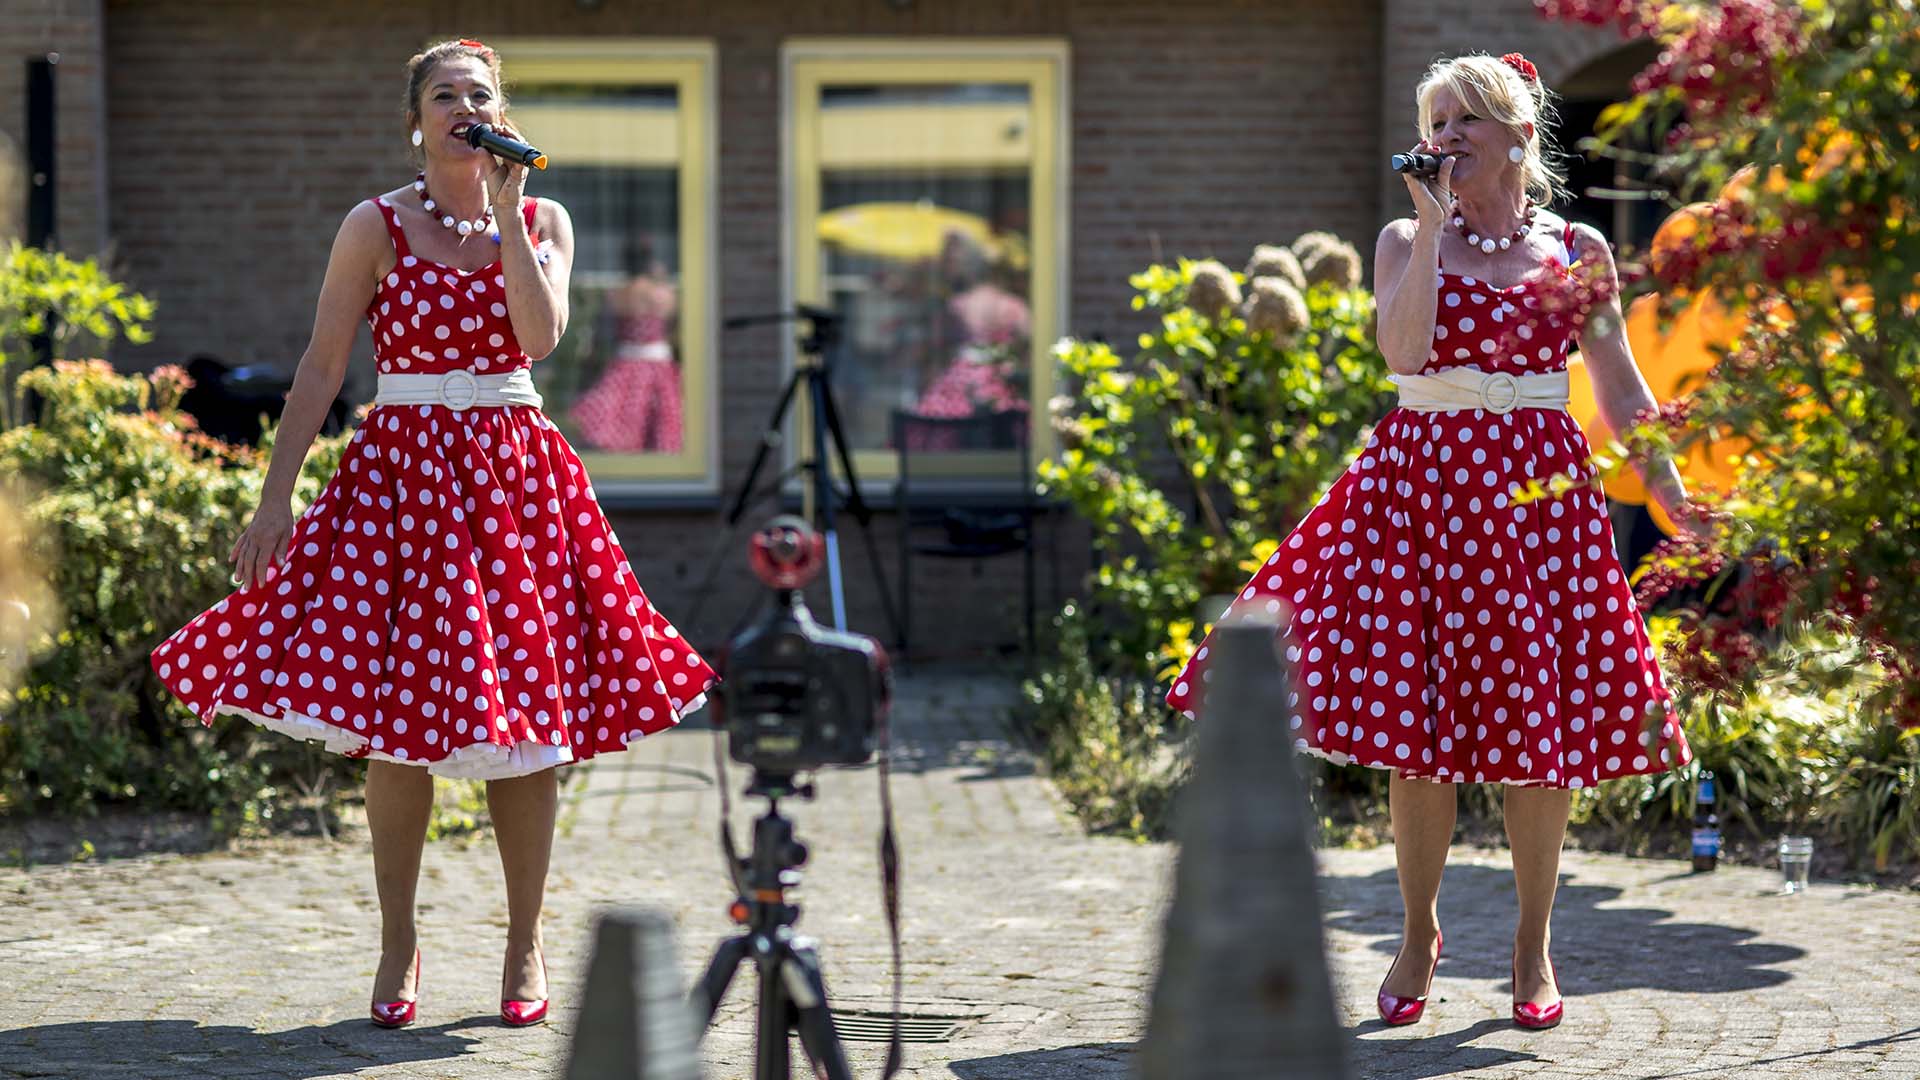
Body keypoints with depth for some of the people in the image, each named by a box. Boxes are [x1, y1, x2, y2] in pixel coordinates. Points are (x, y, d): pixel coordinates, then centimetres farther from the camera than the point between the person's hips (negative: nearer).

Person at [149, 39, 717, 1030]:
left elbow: (539, 335, -11)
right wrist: (275, 497, -5)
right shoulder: (377, 227, 0)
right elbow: (321, 368, 0)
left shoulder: (542, 221, 6)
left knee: (527, 714, 1)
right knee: (398, 716, -4)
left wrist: (505, 211, -11)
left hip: (514, 463, 2)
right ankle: (397, 947, 10)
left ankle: (525, 946, 13)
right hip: (402, 469, -2)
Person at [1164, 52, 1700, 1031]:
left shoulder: (1577, 250, 7)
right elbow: (1403, 348, -12)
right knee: (1414, 709, 0)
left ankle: (1532, 946, 15)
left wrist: (1675, 498, 1)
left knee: (1536, 720, 0)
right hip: (1421, 477, 0)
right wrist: (1435, 223, -10)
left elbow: (1622, 389, 8)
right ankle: (1418, 929, 19)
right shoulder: (1406, 240, 6)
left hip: (1538, 489, 0)